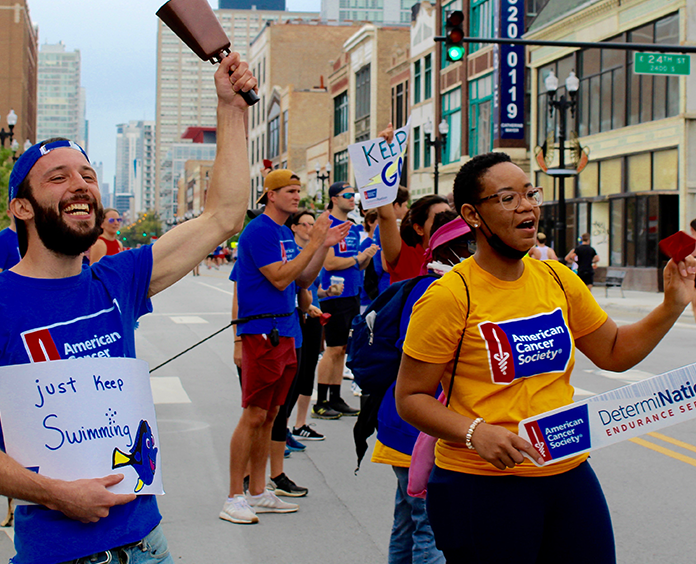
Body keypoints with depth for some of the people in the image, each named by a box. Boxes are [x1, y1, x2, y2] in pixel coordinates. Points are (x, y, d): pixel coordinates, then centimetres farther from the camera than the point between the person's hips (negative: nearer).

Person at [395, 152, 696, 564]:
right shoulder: (450, 296, -12)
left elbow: (614, 352, 18)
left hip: (570, 475, 6)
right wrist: (475, 432, -23)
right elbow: (411, 397, -8)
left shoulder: (559, 280, 6)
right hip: (483, 483, -5)